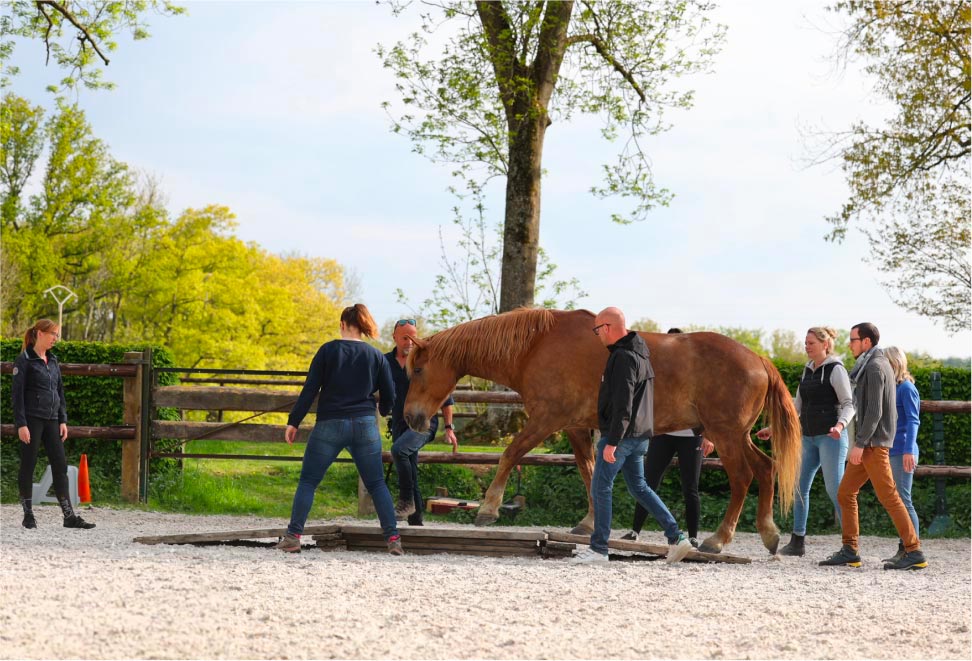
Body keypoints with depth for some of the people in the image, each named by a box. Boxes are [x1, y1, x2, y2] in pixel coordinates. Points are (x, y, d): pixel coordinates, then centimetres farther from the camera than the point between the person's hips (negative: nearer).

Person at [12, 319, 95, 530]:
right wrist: (21, 424, -15)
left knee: (60, 465, 2)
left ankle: (69, 516, 2)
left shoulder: (53, 361, 14)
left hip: (51, 420, 6)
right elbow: (17, 393, -9)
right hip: (31, 419, -6)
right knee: (28, 465, 1)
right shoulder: (24, 361, -6)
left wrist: (63, 420, 10)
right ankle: (28, 515, 9)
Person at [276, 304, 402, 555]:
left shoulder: (328, 350, -2)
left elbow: (310, 390, -5)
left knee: (307, 481, 8)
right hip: (365, 426, 2)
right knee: (377, 484, 9)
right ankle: (393, 538, 1)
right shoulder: (376, 356, 4)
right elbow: (389, 395, 7)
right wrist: (383, 411, 30)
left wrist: (293, 421, -1)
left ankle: (293, 536, 1)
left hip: (329, 426, -2)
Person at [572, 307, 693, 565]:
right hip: (639, 436, 10)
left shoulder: (623, 358, -18)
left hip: (621, 435, -10)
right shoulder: (638, 353, 14)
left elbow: (622, 406, -24)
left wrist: (611, 442, -25)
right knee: (639, 488, 17)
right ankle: (676, 537, 12)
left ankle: (598, 549, 3)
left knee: (600, 488, -1)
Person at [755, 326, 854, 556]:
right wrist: (773, 429, 18)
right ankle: (797, 542, 13)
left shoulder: (836, 369, -7)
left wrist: (840, 424, -31)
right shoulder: (808, 370, 15)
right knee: (800, 487, 7)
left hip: (830, 437, -8)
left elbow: (848, 404, -12)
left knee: (834, 488, -9)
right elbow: (797, 407, 21)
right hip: (809, 437, 8)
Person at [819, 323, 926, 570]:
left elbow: (874, 410, -20)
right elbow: (888, 410, 21)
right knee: (845, 493, 8)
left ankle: (914, 552, -5)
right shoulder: (881, 365, 18)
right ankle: (849, 551, 7)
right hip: (870, 445, 10)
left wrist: (860, 443, -22)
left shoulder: (874, 367, -13)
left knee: (889, 497, -8)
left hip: (873, 444, -10)